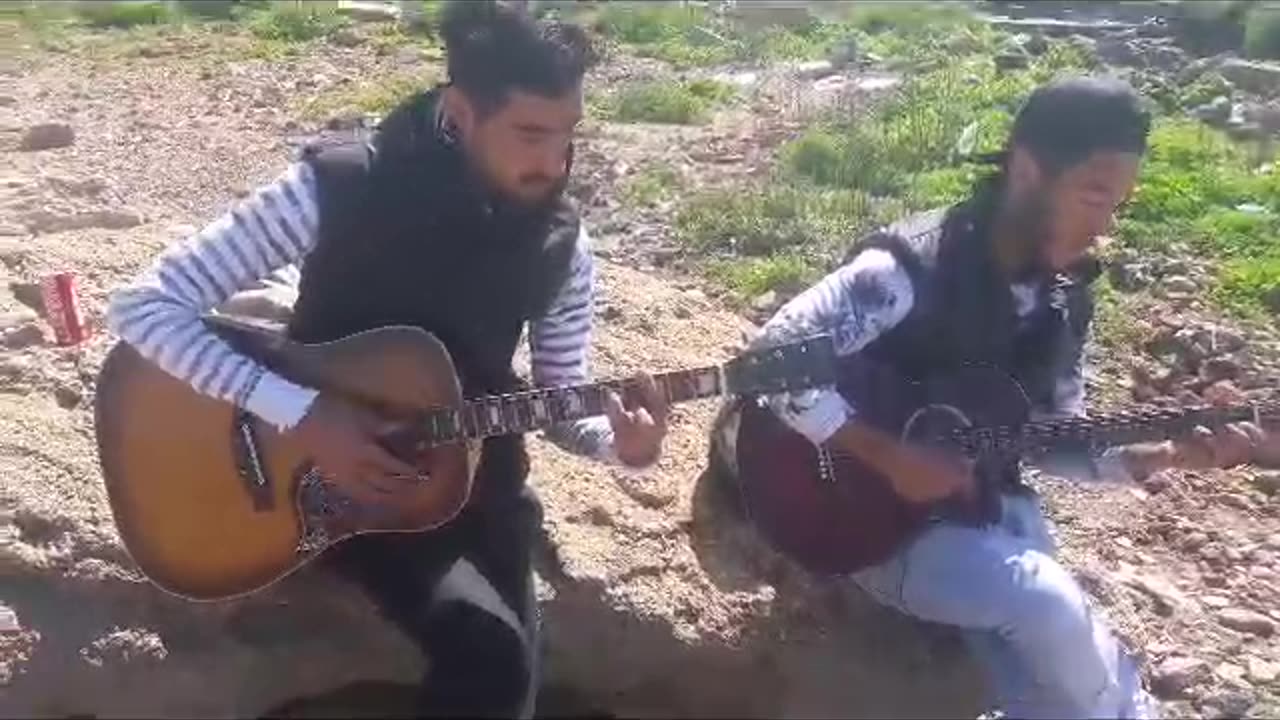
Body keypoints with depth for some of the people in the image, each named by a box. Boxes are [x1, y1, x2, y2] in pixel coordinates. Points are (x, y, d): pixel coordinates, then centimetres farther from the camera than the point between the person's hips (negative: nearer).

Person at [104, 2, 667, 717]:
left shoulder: (561, 245, -6)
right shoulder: (334, 188, -18)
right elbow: (144, 305, -18)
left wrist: (618, 441, -18)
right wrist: (303, 411, -27)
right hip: (326, 474, -3)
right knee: (493, 654, -24)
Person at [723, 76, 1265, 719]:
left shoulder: (1061, 301, 1)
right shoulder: (909, 269, -22)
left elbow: (1050, 442, 9)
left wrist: (1166, 454, -6)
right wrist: (890, 457, -27)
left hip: (985, 507, 6)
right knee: (1046, 603, -25)